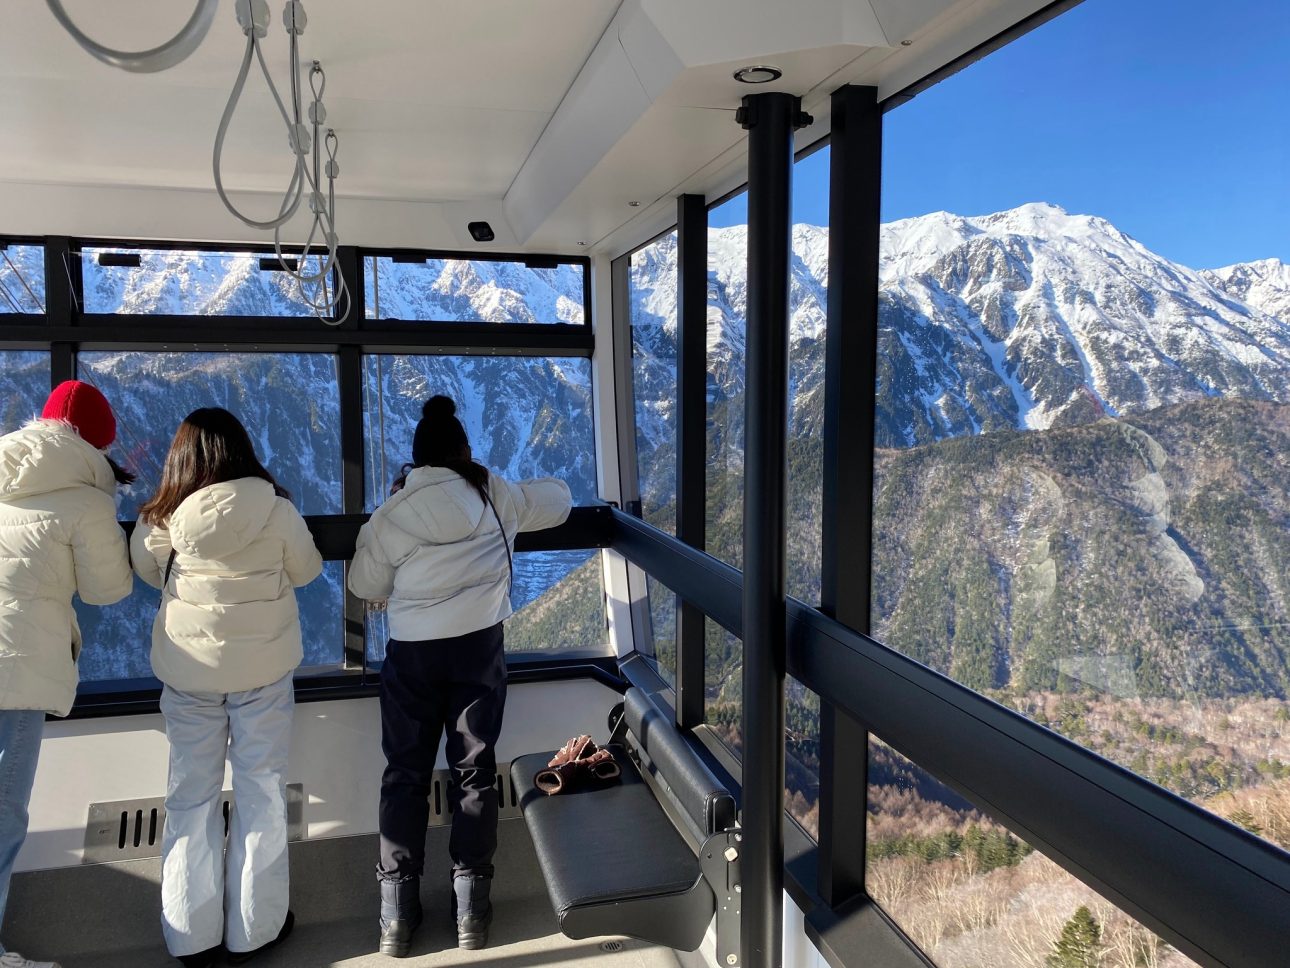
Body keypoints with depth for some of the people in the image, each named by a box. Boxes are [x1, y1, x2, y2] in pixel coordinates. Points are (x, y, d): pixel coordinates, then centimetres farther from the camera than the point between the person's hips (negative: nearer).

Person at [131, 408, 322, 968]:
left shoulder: (163, 519, -10)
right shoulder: (276, 511, -14)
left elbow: (149, 573, 7)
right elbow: (306, 570, 1)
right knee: (260, 790, 11)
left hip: (188, 669, 2)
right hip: (263, 667, -1)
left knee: (191, 796, 13)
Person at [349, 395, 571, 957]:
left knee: (405, 774, 11)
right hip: (479, 646, 1)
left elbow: (365, 585, 6)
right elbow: (557, 500, 16)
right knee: (474, 771, 11)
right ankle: (471, 909, 16)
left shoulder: (394, 513, -2)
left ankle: (398, 915, 14)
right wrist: (523, 491, 35)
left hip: (412, 652, 0)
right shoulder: (496, 497, 1)